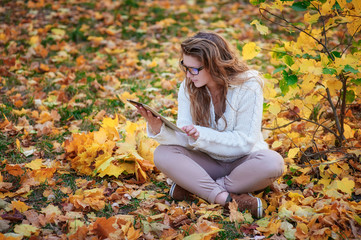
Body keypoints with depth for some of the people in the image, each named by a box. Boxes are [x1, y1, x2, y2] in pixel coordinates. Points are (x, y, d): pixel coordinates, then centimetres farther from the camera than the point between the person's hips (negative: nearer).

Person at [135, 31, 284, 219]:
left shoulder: (247, 86, -18)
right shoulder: (188, 87, -6)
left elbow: (245, 141, -20)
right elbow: (185, 138, -13)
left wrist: (201, 135, -31)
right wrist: (158, 128, -32)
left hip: (242, 160, -2)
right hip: (207, 161, 3)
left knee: (273, 163, -35)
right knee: (162, 154, -23)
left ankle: (193, 186, -26)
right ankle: (226, 198, -34)